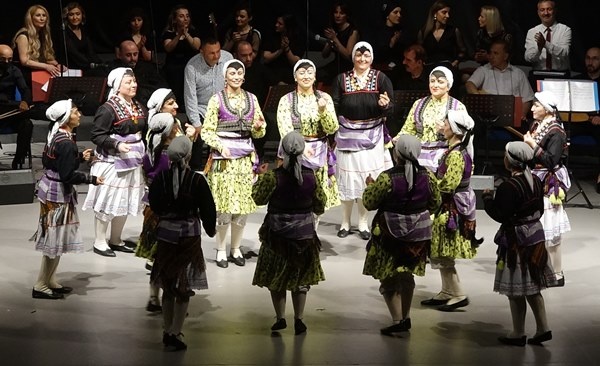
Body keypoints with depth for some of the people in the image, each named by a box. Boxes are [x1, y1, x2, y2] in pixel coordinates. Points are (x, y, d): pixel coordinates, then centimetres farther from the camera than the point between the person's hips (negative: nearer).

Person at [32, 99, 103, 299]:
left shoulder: (55, 135, 6)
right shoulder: (66, 143, -23)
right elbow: (68, 175, -24)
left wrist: (79, 157, 15)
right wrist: (92, 179, -17)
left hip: (50, 189, 10)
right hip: (58, 193, -10)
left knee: (55, 238, 17)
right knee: (55, 240, -1)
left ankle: (50, 281, 25)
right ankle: (41, 286, 6)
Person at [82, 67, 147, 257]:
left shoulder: (139, 108, 8)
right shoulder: (108, 109, -15)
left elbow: (145, 131, 19)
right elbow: (97, 135, -16)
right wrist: (116, 145, -26)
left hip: (133, 161, 8)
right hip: (112, 162, -8)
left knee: (126, 202, 14)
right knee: (108, 201, -1)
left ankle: (115, 240, 27)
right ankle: (100, 242, 10)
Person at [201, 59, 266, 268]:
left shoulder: (251, 99, 10)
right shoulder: (217, 99, -1)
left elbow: (257, 133, 13)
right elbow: (207, 131, -1)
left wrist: (259, 126, -8)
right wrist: (221, 147, -16)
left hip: (246, 158, 4)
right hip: (223, 157, -4)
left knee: (243, 204, 4)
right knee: (224, 205, -5)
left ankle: (236, 249, 17)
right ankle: (221, 250, 8)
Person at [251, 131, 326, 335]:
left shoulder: (273, 177, -18)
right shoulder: (310, 176, -10)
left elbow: (258, 198, -3)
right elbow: (320, 205, 1)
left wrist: (261, 177, 10)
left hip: (278, 235, -2)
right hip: (305, 234, 2)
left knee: (276, 277, 15)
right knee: (301, 278, 15)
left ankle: (280, 318, 15)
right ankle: (299, 320, 14)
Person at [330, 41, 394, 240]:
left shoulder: (381, 78, -1)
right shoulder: (341, 79, 1)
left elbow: (390, 108, -5)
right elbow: (335, 107, 2)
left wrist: (385, 105, -27)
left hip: (371, 136, 0)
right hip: (347, 135, 0)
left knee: (367, 178, 5)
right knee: (347, 178, 4)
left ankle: (363, 223, 17)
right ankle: (345, 222, 17)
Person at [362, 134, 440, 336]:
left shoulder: (387, 178, -20)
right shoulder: (428, 176, -6)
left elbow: (369, 203, -10)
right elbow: (435, 203, 7)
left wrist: (370, 186, 9)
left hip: (391, 234, -5)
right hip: (418, 234, 5)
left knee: (389, 278, 6)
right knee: (407, 275, 20)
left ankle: (398, 320, -1)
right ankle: (406, 317, 27)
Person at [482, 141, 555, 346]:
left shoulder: (509, 187, -21)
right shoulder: (536, 181, 4)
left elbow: (500, 216, -18)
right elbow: (539, 210, 12)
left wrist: (487, 197, -5)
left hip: (516, 240, -8)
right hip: (535, 236, 8)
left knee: (515, 290, 3)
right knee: (532, 287, 17)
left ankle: (518, 334, 12)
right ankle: (543, 329, 20)